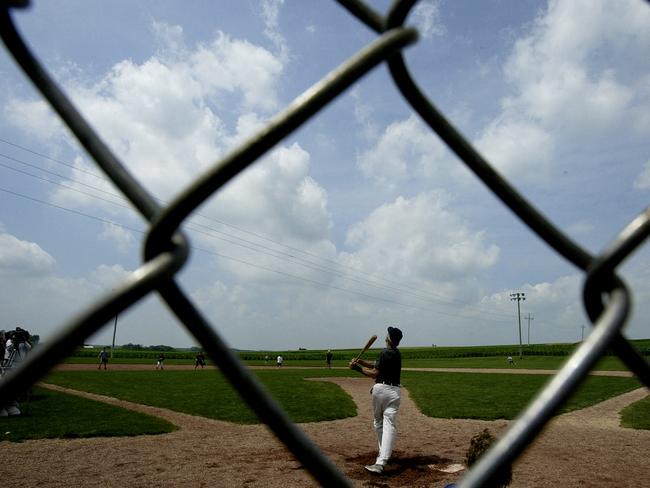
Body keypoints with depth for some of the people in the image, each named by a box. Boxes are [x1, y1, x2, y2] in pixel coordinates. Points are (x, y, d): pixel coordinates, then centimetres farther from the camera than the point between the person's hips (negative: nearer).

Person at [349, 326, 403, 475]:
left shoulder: (385, 353, -11)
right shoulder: (397, 353, 13)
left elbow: (374, 373, -11)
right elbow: (377, 365, 15)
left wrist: (357, 367, -6)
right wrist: (361, 362, 7)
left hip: (380, 389, -5)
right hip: (394, 391, 5)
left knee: (378, 422, 17)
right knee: (389, 425, -5)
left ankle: (383, 453, 31)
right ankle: (381, 462, -16)